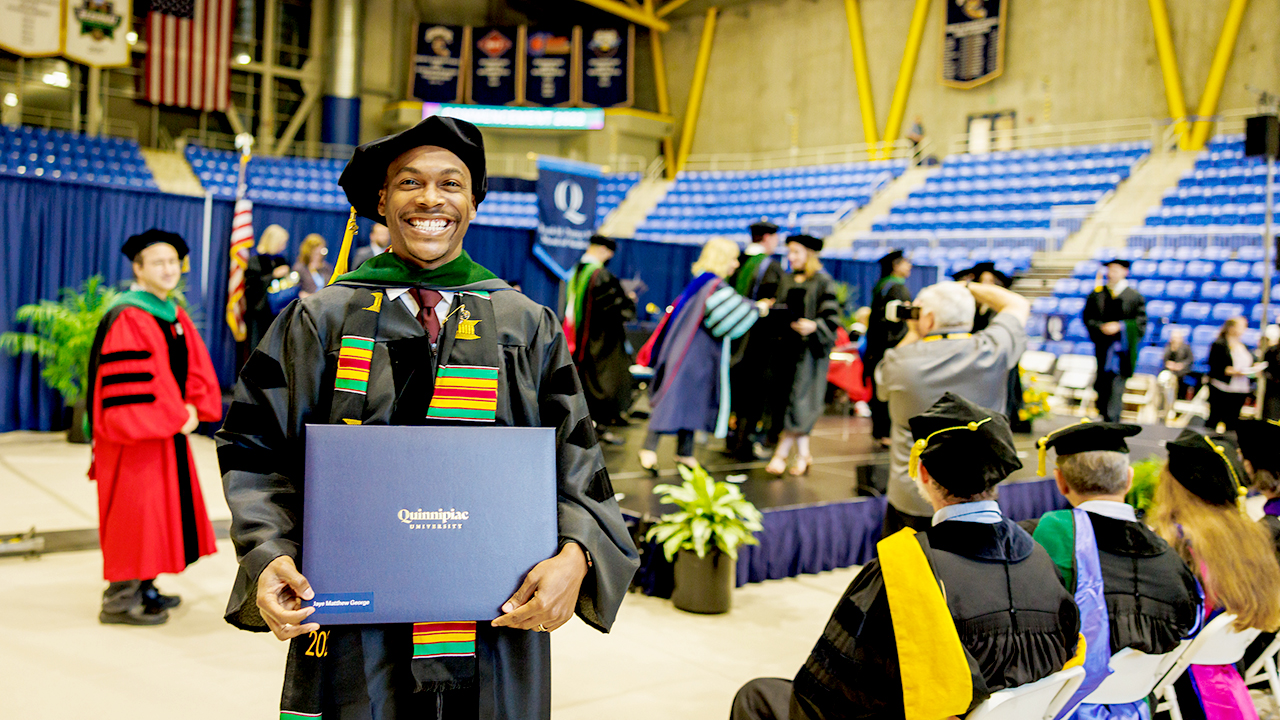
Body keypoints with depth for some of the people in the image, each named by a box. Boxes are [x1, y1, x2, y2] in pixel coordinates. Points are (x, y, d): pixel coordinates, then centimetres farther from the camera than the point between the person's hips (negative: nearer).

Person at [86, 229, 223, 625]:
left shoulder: (175, 314, 12)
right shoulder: (126, 318, -16)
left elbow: (197, 365, 11)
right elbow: (129, 385, -22)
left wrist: (194, 406, -6)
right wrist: (177, 418, -17)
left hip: (170, 429, 9)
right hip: (136, 432, -9)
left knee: (159, 507, 14)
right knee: (135, 508, -5)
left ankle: (142, 587, 25)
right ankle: (120, 599, 4)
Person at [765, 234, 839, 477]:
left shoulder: (823, 282, -3)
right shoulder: (787, 281, 14)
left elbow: (832, 318, -9)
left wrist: (814, 326, -27)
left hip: (810, 348, -6)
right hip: (787, 345, 6)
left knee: (798, 401, -8)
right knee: (791, 400, 5)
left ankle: (781, 454, -9)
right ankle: (803, 454, 13)